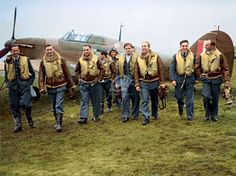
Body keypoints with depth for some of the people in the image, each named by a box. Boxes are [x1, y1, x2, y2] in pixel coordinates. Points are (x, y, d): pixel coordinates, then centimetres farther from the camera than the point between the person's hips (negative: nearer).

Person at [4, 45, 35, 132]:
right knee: (14, 106, 4)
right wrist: (9, 84, 9)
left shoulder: (25, 59, 5)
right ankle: (18, 125, 14)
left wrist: (30, 83, 0)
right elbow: (6, 75, 20)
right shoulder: (7, 62, 9)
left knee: (25, 104, -15)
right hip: (13, 86, 3)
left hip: (24, 85, -2)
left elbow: (32, 73, 9)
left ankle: (29, 119, 14)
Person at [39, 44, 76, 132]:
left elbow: (67, 73, 2)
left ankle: (59, 124, -4)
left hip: (60, 86, -2)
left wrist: (71, 85, 3)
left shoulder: (60, 60, -2)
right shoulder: (43, 62, 1)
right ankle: (57, 121, 30)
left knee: (59, 106, -8)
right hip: (50, 88, 3)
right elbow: (41, 76, 3)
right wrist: (42, 87, -6)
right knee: (54, 106, 13)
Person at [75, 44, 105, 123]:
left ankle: (96, 116, 22)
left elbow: (102, 69, 2)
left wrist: (99, 79, -2)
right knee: (84, 101, -1)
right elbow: (77, 70, 15)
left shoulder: (96, 59, -4)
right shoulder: (80, 60, 1)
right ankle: (83, 118, -2)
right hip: (84, 84, 1)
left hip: (94, 83, -1)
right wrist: (79, 78, 5)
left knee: (96, 101, 9)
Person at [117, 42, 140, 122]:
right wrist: (117, 82, 11)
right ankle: (125, 115, 1)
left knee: (135, 98, 4)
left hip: (134, 80, -2)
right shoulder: (121, 59, 12)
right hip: (124, 79, 3)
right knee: (125, 97, -5)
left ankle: (135, 114, 18)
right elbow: (118, 72, 15)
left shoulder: (136, 59, -1)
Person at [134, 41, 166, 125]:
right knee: (144, 101, -6)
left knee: (154, 100, 14)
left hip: (154, 82, 0)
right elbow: (136, 72, 2)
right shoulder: (138, 59, 2)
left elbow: (161, 70, -4)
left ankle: (155, 114, 33)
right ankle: (146, 118, -1)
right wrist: (137, 84, -4)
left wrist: (162, 82, -8)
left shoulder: (156, 57, -3)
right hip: (144, 83, 0)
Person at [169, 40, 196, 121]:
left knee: (190, 99, 0)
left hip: (190, 79, -1)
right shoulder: (176, 56, 1)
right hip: (179, 79, 1)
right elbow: (172, 68, 0)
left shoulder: (192, 56, 1)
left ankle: (190, 116, 10)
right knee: (179, 97, 11)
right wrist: (172, 79, -8)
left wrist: (196, 78, 6)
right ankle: (180, 110, 40)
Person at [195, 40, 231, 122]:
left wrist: (227, 81, -10)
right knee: (206, 97, -10)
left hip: (216, 79, -1)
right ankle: (207, 114, 11)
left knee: (215, 98, 7)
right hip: (206, 79, 1)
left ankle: (214, 115, 22)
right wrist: (200, 75, 3)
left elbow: (225, 69, -5)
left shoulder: (219, 55, -6)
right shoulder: (202, 55, 2)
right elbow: (197, 67, 15)